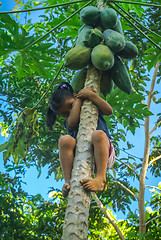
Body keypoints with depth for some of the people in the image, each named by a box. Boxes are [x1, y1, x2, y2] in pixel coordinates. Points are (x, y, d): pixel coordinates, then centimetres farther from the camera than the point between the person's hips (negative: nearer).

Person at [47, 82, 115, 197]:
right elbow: (73, 121, -6)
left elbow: (109, 111, 3)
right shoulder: (68, 122, 19)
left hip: (104, 157, -1)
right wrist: (80, 98, 3)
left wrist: (91, 95, 0)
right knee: (65, 140, -25)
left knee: (98, 134, -34)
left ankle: (100, 178, -44)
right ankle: (68, 181, -34)